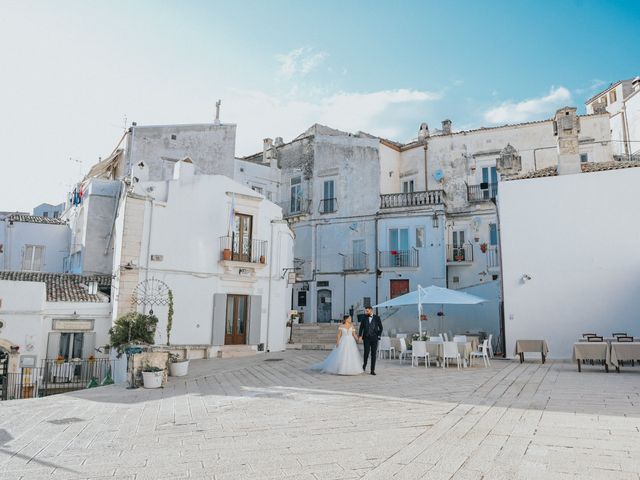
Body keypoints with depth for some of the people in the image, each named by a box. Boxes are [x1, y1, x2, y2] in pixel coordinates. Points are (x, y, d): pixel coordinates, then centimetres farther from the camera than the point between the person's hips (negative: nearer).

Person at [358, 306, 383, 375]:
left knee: (374, 354, 0)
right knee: (366, 352, -12)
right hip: (366, 338, 0)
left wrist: (379, 335, 0)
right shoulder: (363, 318, 4)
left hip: (374, 338, 0)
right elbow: (361, 327, 4)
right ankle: (364, 365, 15)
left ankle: (372, 370, 6)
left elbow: (381, 328, 8)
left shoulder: (377, 318, 2)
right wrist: (360, 336, -7)